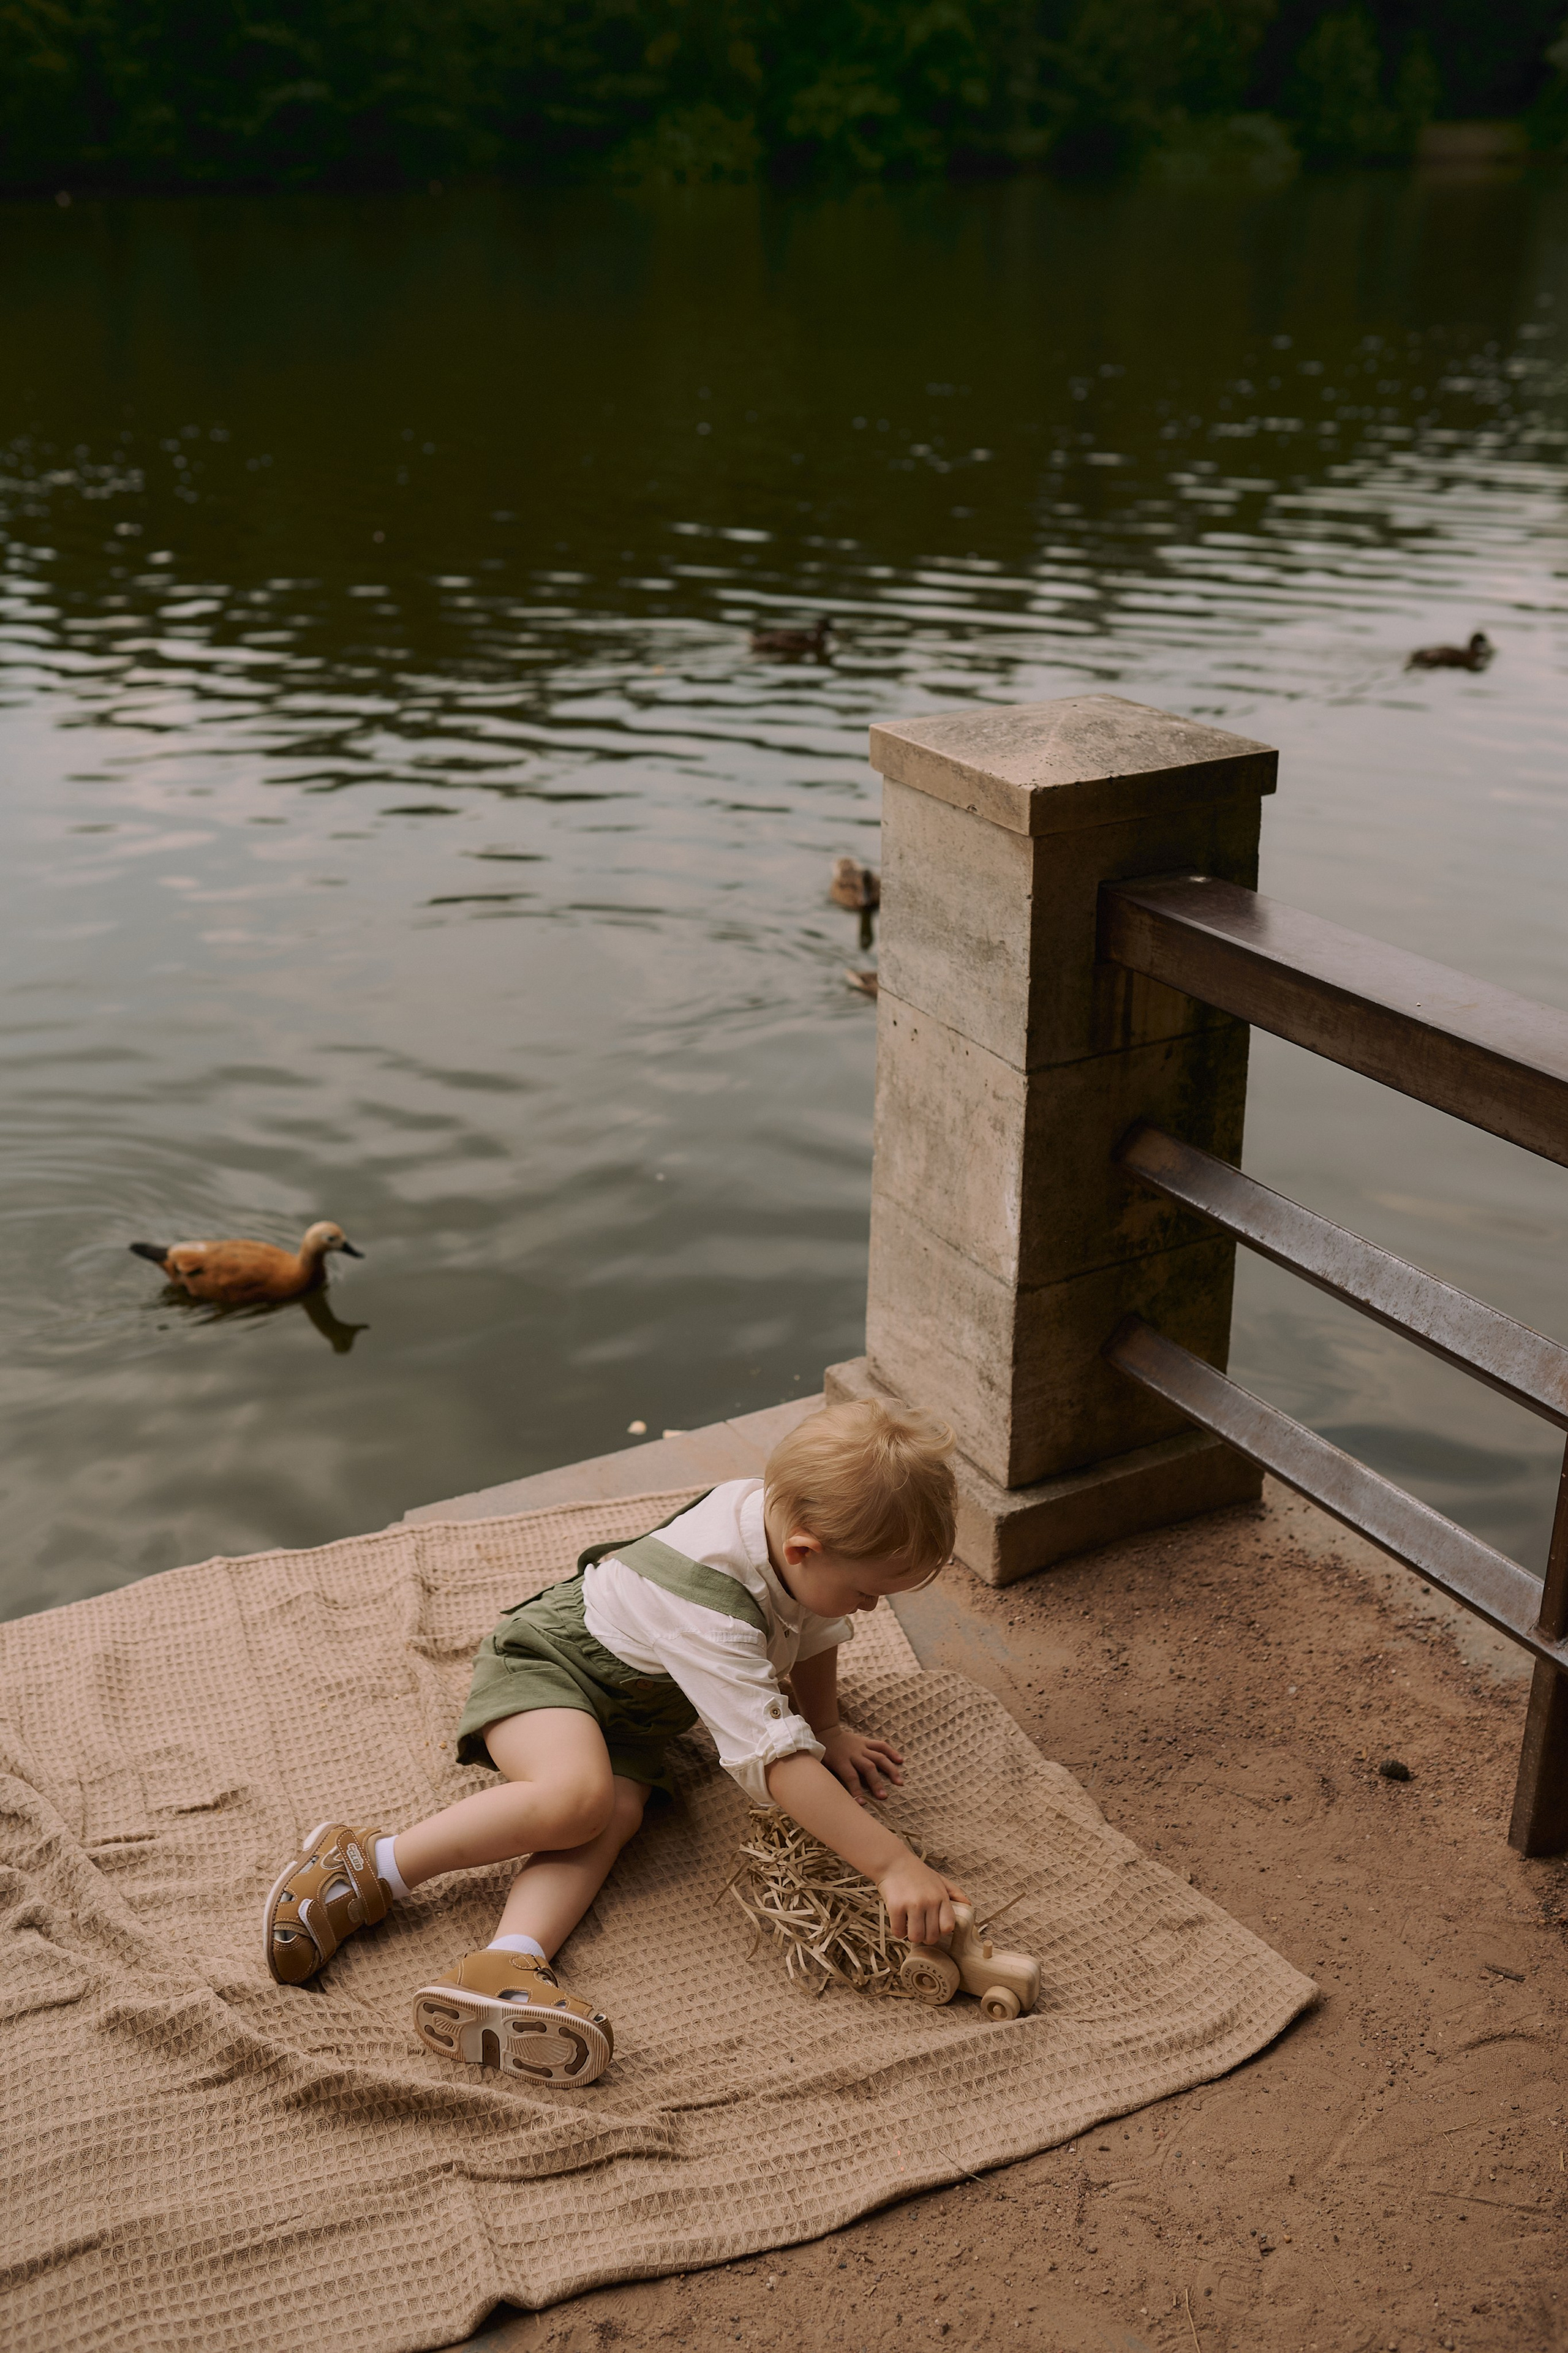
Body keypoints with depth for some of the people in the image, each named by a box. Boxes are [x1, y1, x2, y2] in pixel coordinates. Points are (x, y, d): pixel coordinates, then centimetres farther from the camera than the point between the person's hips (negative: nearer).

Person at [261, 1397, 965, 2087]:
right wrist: (894, 1864, -43)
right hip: (546, 1659, -7)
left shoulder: (792, 1511, -12)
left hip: (630, 1710, 8)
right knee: (577, 1795, -35)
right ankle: (369, 1869, -20)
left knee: (614, 1817, -22)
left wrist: (827, 1732, 13)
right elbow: (773, 1758, -42)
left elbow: (814, 1629, 13)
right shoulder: (713, 1611, -38)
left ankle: (506, 1965, -44)